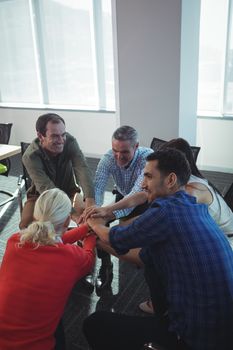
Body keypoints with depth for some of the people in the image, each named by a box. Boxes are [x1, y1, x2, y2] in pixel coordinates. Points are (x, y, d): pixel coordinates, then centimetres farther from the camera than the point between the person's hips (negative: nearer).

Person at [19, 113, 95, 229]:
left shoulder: (70, 142, -23)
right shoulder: (30, 157, -30)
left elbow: (82, 170, -36)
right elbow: (45, 188, -40)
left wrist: (90, 200, -55)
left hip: (68, 191, 2)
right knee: (26, 224, -23)